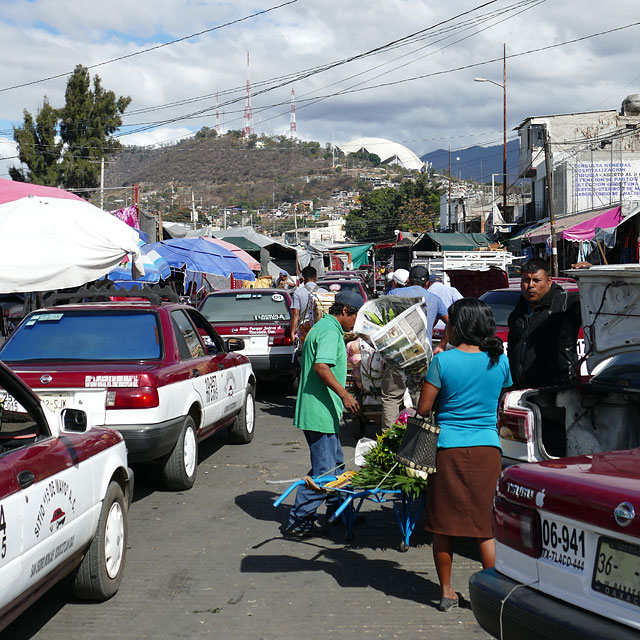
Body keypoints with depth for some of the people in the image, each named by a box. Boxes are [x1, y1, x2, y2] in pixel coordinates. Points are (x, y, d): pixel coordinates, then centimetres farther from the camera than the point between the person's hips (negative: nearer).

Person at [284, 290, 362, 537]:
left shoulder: (322, 327, 18)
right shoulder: (330, 331, -15)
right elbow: (321, 366, -28)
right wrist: (344, 394, -29)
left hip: (323, 411, 11)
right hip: (321, 413, -11)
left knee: (335, 462, 21)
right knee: (323, 469, -7)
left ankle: (337, 510, 34)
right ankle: (299, 521, -3)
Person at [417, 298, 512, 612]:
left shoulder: (444, 361, -9)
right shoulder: (500, 360, 2)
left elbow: (423, 408, -5)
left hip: (449, 448, -2)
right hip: (487, 448, 2)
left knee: (444, 525, 9)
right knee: (487, 525, 7)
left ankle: (446, 591, 17)